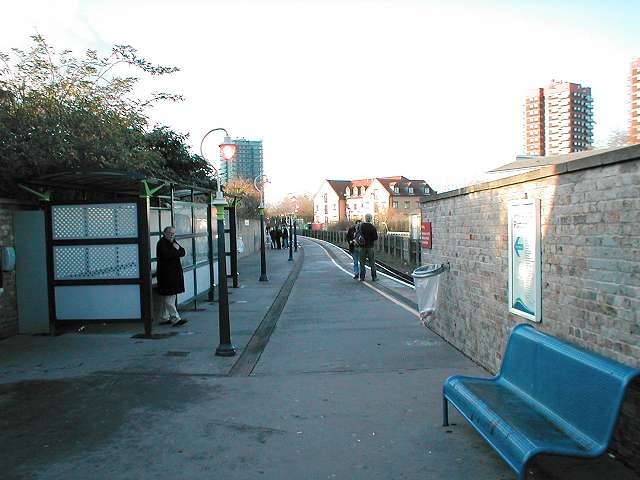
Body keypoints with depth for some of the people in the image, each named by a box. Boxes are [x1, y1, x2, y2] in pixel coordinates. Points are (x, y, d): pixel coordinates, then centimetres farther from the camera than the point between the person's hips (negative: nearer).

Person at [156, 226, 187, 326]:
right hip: (166, 273, -9)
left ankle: (164, 318, 19)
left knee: (167, 297, 13)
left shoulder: (173, 242, 17)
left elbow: (182, 252, 11)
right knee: (169, 296, -8)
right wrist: (177, 251, -9)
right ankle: (175, 318, -11)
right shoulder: (161, 243, -9)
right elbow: (166, 255, -23)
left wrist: (177, 249, -9)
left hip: (174, 273, 9)